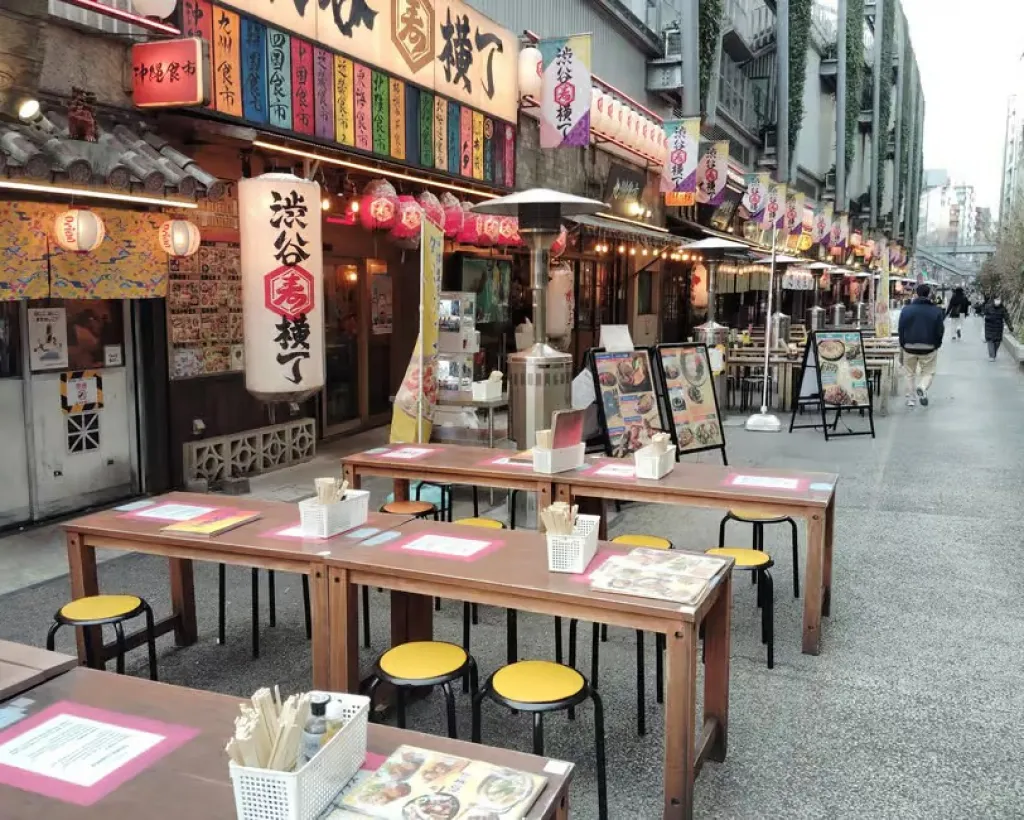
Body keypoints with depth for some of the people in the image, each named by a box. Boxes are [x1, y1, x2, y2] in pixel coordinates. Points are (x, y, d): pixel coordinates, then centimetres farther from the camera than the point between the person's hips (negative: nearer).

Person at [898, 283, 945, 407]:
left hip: (909, 347, 1)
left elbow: (901, 329, -1)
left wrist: (902, 345, 10)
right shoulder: (936, 311, -4)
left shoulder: (906, 310, -3)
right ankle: (922, 388, -18)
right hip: (929, 348, -1)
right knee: (928, 372, 12)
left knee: (910, 373, 15)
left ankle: (910, 399, 14)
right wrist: (937, 345, 13)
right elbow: (940, 331, -2)